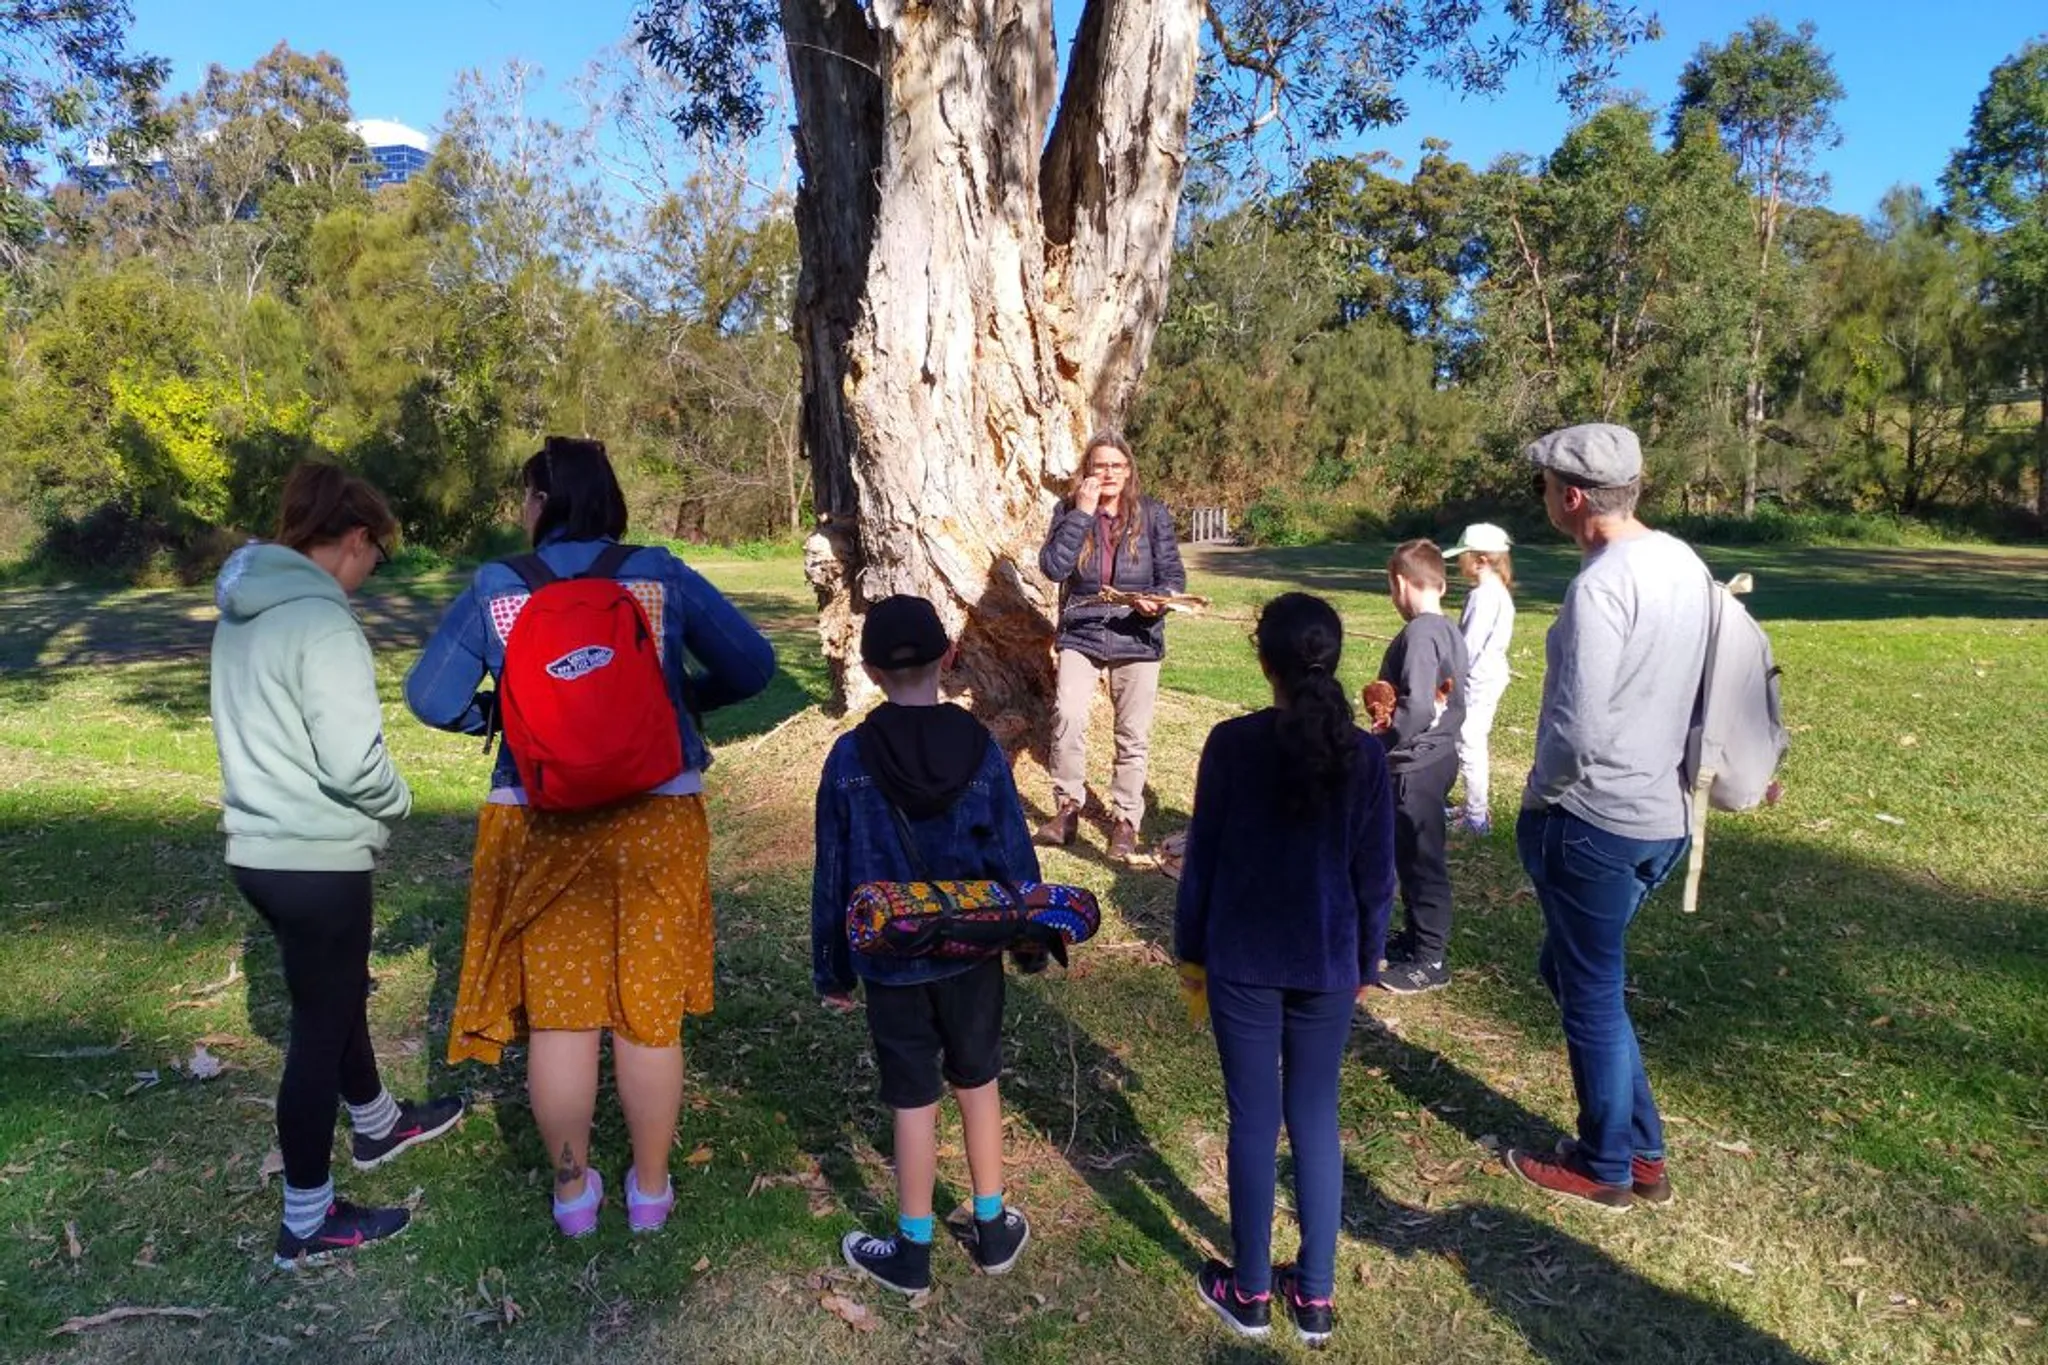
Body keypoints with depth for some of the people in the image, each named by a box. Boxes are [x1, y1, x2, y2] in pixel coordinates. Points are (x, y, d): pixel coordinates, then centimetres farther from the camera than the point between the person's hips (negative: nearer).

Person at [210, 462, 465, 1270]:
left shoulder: (242, 614, 8)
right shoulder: (322, 623, -21)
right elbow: (354, 763, -26)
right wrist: (398, 803, -5)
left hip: (259, 849, 9)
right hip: (316, 860, -9)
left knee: (339, 994, 26)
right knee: (321, 1027, 4)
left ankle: (375, 1125, 48)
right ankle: (307, 1223, 18)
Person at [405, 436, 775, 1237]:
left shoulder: (495, 589, -3)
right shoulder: (662, 576, -4)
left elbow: (431, 697, -3)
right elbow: (752, 667, -4)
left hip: (541, 826, 0)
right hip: (657, 819, 0)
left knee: (558, 1013, 15)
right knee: (651, 1012, 13)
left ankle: (573, 1190, 30)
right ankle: (650, 1189, 28)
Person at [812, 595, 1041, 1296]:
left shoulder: (850, 757, -11)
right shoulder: (979, 747, -9)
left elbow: (833, 875, -5)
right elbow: (1014, 854, -4)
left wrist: (832, 969, 6)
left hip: (891, 963, -1)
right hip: (972, 954, 1)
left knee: (914, 1102, 11)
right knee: (978, 1084, 18)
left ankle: (912, 1253, 26)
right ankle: (993, 1229, 33)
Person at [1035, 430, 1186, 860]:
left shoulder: (1153, 514, -1)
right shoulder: (1068, 511, 0)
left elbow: (1173, 574, -1)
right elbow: (1053, 567, -14)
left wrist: (1159, 599, -23)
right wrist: (1083, 513, -18)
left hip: (1137, 639, 0)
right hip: (1080, 635, 0)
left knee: (1133, 735, 4)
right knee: (1068, 715, -19)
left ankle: (1125, 818, 21)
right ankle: (1067, 807, 0)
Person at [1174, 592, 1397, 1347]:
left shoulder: (1232, 743, -12)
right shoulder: (1363, 754, -8)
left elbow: (1201, 858, -6)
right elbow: (1375, 876, -2)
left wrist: (1191, 947, 7)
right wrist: (1366, 960, 12)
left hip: (1242, 960, -1)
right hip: (1325, 965, 2)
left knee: (1254, 1121, 9)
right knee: (1316, 1120, 13)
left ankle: (1250, 1291, 22)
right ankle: (1315, 1294, 24)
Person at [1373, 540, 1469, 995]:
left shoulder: (1419, 634, -22)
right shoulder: (1450, 631, 8)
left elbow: (1417, 708, -28)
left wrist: (1376, 745, -18)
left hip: (1415, 766, -9)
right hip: (1438, 755, 10)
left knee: (1420, 860, 2)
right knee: (1415, 857, 20)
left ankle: (1430, 960, 13)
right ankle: (1417, 938, 34)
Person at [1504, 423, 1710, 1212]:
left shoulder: (1601, 584, -22)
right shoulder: (1684, 563, 6)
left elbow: (1578, 730, -27)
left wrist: (1538, 796, -8)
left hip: (1596, 822, -9)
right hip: (1663, 814, 9)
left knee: (1591, 999, 9)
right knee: (1568, 971, 22)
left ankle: (1608, 1168, 27)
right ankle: (1641, 1148, 32)